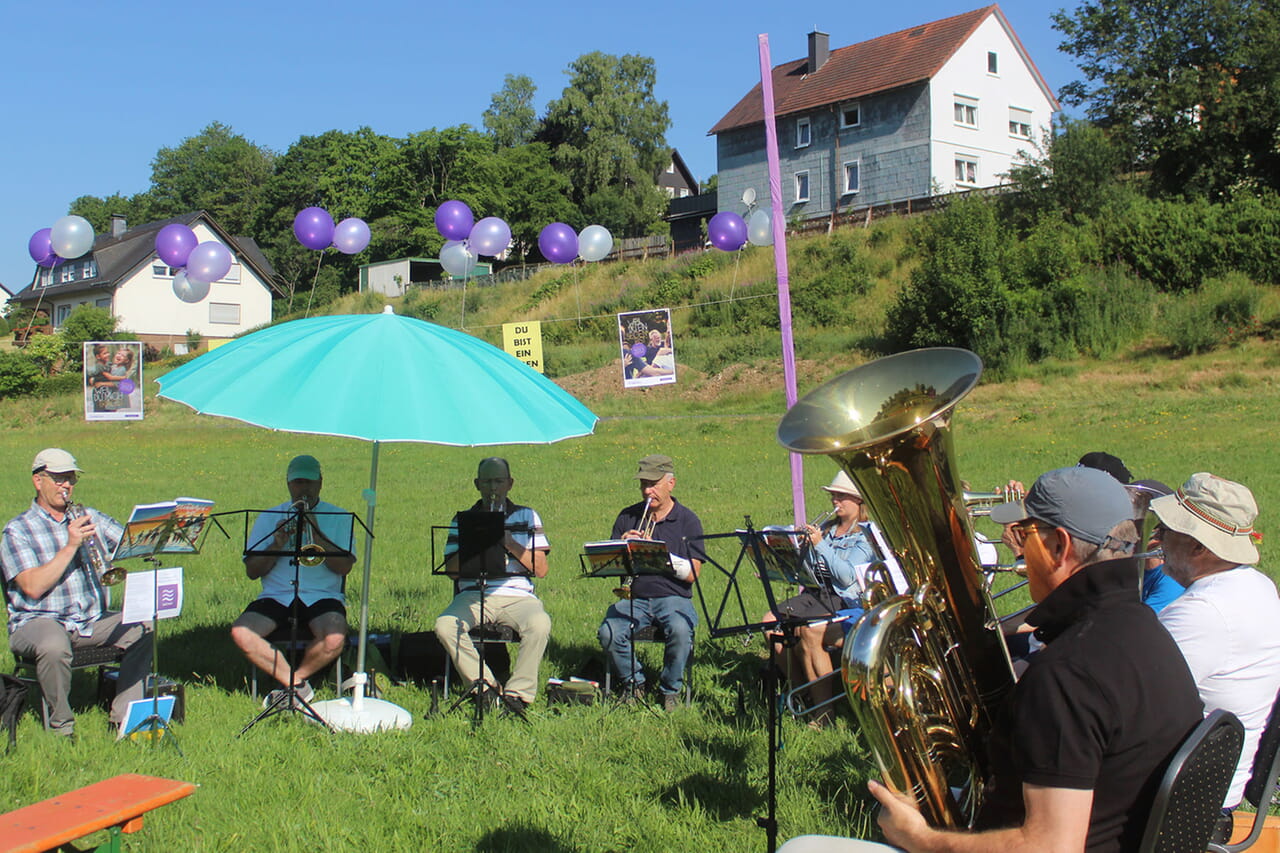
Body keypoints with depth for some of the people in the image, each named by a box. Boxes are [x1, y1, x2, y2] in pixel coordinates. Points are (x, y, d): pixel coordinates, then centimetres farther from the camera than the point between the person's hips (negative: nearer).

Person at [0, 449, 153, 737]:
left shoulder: (88, 517, 14)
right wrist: (71, 546, -17)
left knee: (144, 629, -20)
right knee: (54, 647, -37)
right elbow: (33, 588, -15)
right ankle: (62, 724, -13)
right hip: (38, 621, -4)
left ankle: (122, 715, -8)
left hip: (92, 621, 5)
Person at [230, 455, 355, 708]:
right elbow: (251, 571, 6)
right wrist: (276, 545, -10)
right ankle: (299, 686, -8)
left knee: (334, 640, -33)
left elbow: (344, 567, -5)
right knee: (240, 633, -27)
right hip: (276, 596, 2)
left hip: (322, 596, -2)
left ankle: (291, 682, -1)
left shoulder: (339, 518, 9)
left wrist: (316, 534, -14)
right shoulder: (268, 518, 13)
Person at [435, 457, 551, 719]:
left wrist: (511, 544, -11)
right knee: (445, 626, -29)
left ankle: (518, 694, -17)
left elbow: (541, 569, 2)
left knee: (540, 624, -33)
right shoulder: (463, 520, 15)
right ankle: (484, 687, -12)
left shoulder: (527, 517, 13)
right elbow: (452, 570, 4)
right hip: (473, 596, 1)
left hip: (518, 595, -1)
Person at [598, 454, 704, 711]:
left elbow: (692, 574, -5)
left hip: (673, 597, -2)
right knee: (608, 633, -26)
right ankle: (633, 683, 3)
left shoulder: (688, 521, 3)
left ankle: (670, 689, -5)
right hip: (634, 598, 2)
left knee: (680, 631, -34)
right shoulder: (628, 517, 11)